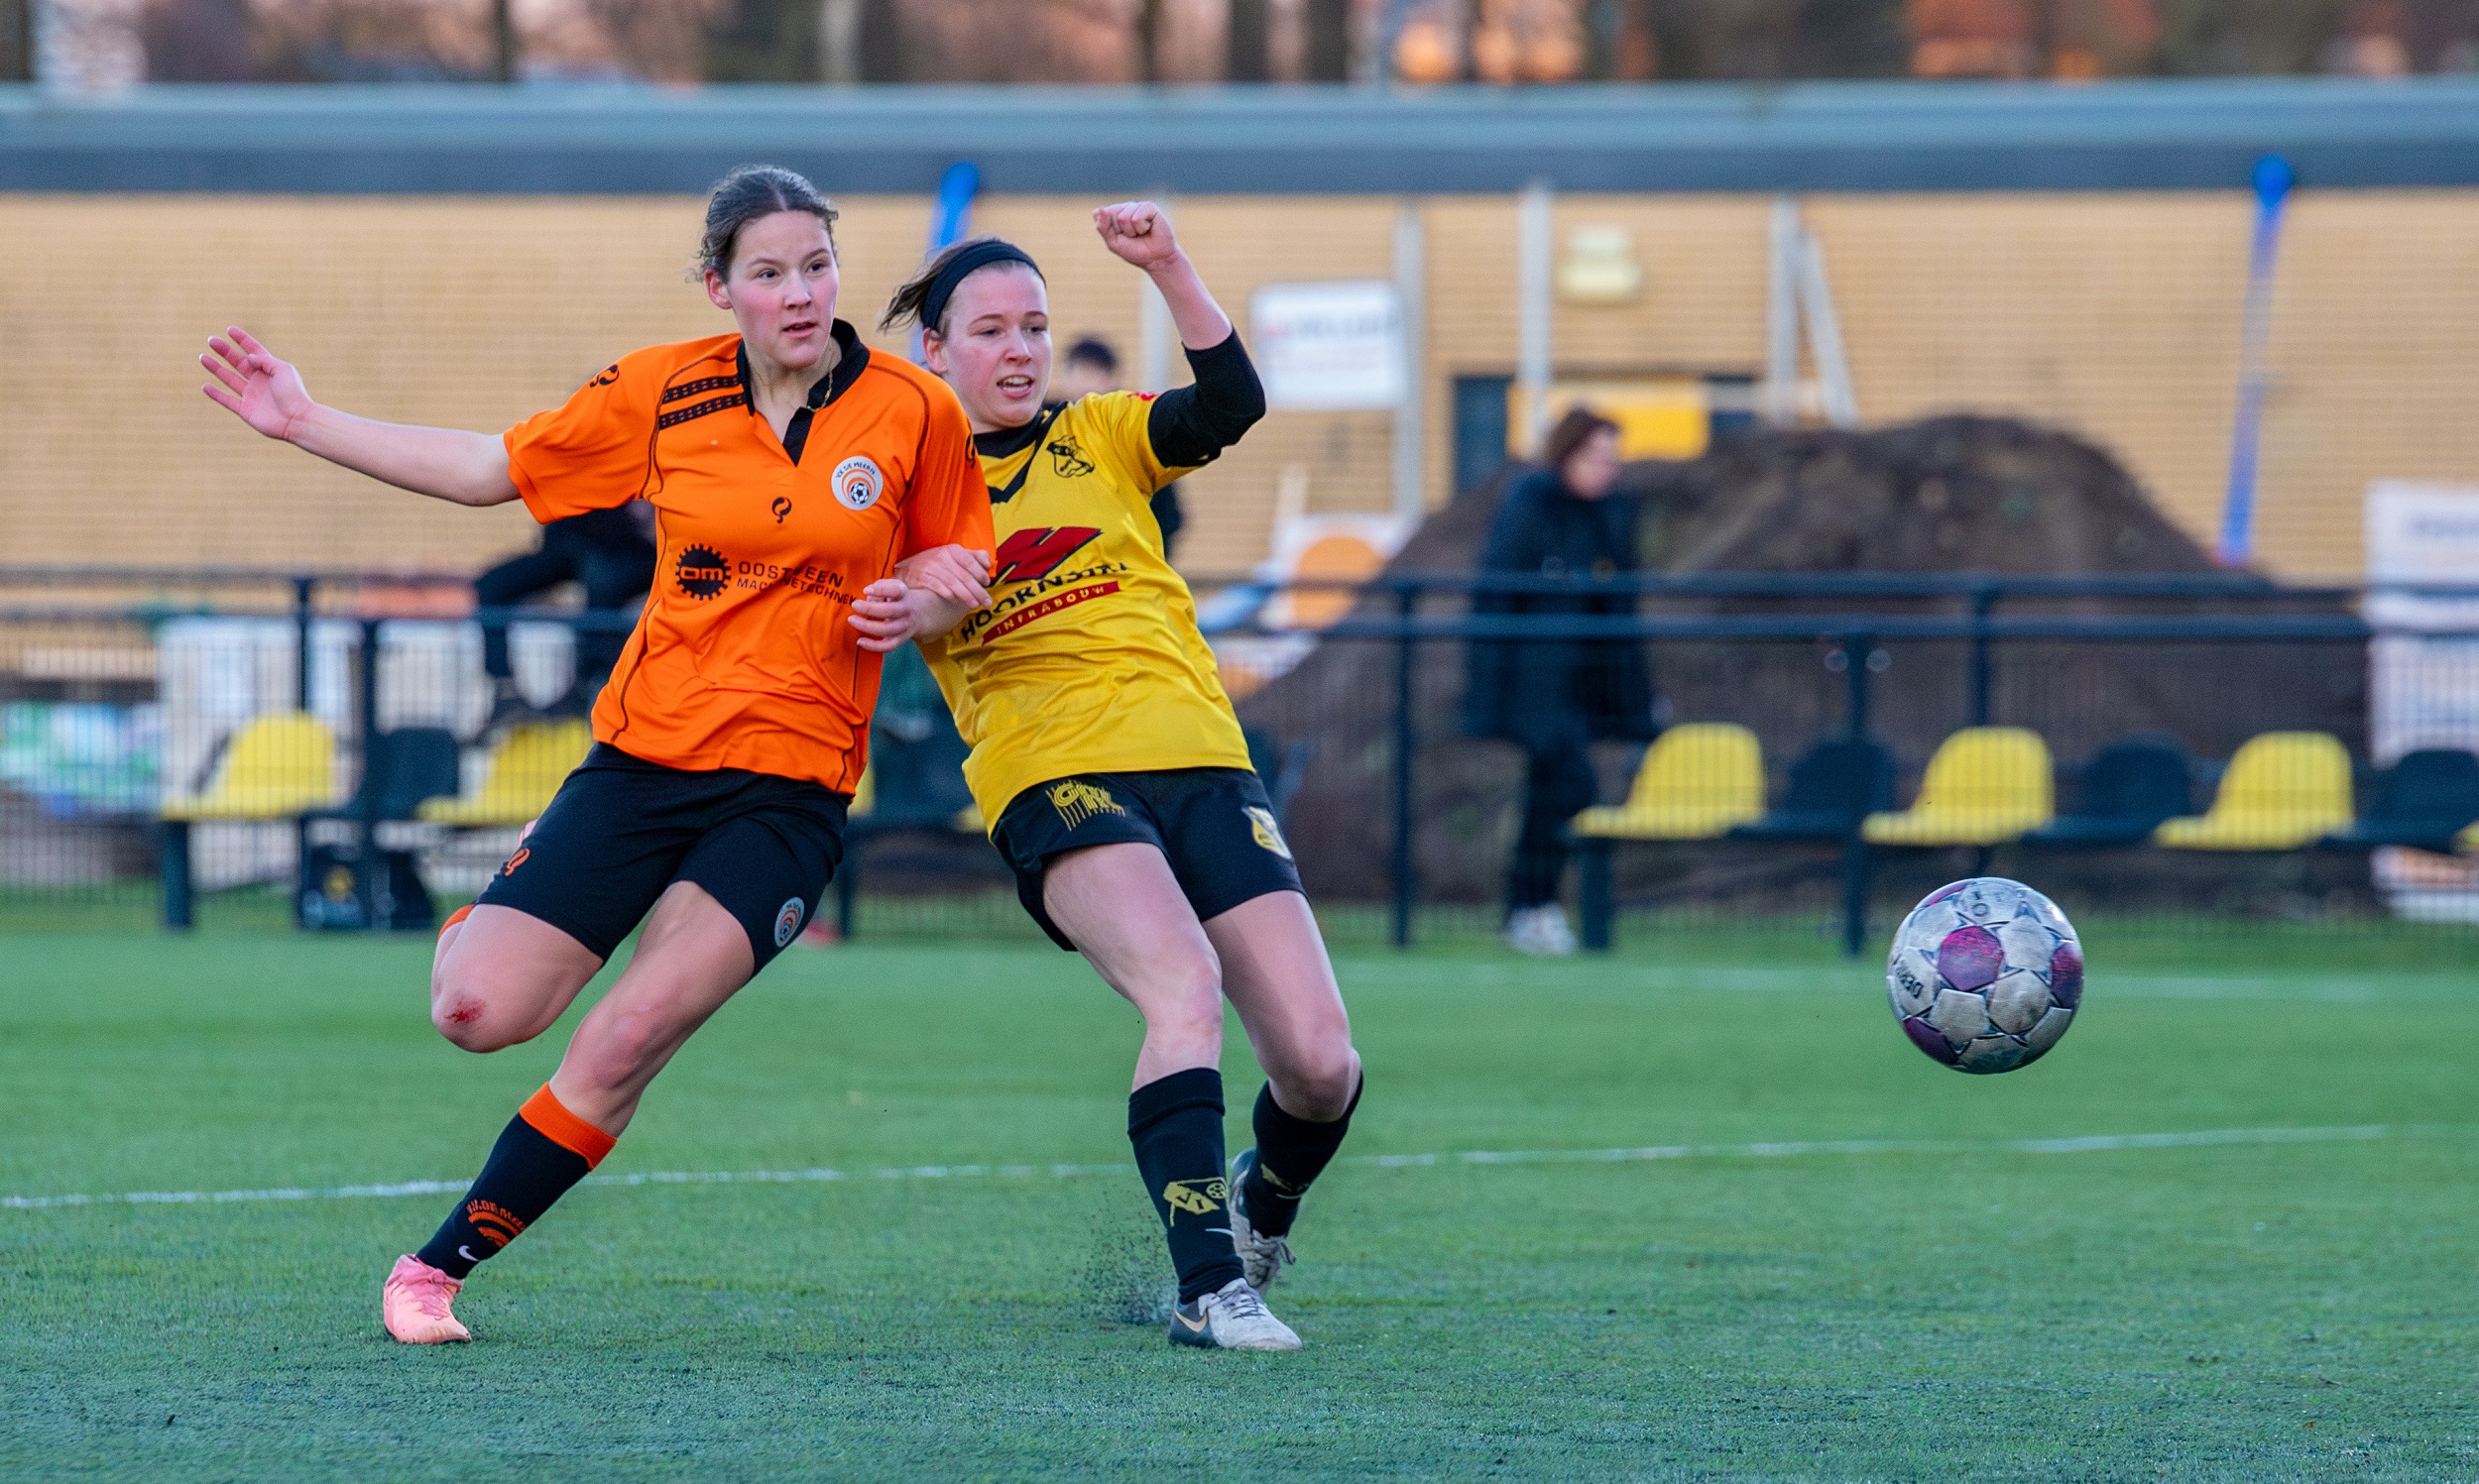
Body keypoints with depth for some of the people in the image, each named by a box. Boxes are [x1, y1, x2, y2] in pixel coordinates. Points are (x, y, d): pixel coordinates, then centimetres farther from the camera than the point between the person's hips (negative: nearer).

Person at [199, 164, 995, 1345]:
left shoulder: (913, 413, -2)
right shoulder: (663, 393, 0)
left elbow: (959, 572, 12)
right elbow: (490, 469, 10)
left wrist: (916, 609, -12)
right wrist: (305, 425, 7)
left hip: (786, 791, -2)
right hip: (642, 757, 2)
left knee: (625, 1040, -18)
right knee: (478, 1015, -9)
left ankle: (442, 1264, -2)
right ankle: (492, 910, 30)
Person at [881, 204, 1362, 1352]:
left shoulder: (1097, 438, 17)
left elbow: (1231, 405, -1)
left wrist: (1168, 269, -14)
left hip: (1200, 760, 3)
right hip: (1054, 779, -3)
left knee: (1319, 1062, -7)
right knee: (1186, 985, -32)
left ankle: (1263, 1205, 27)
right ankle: (1208, 1284, -32)